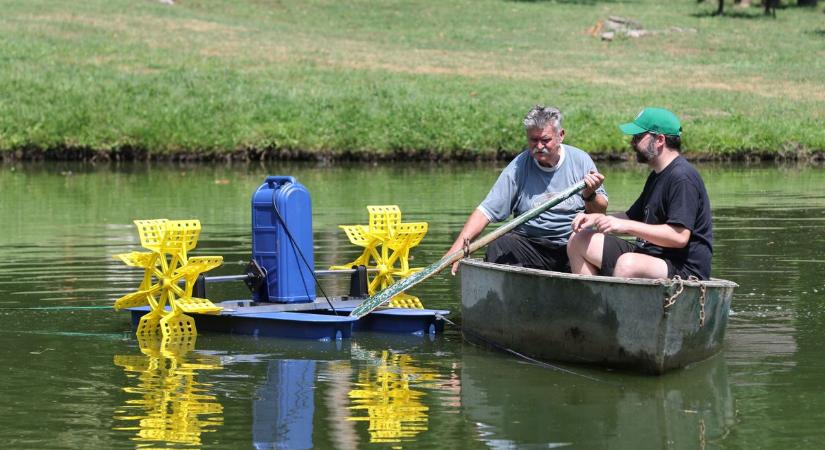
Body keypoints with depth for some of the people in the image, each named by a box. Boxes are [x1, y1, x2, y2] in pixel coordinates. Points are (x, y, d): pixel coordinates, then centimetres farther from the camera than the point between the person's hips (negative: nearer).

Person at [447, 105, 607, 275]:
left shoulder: (580, 160, 2)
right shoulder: (517, 168, -2)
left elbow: (601, 212, 5)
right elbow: (486, 210, -7)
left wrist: (590, 196, -18)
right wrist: (458, 247, -20)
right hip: (530, 247, -1)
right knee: (498, 247, -30)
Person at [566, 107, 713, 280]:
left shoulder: (682, 177, -16)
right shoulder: (657, 175, 18)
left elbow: (679, 237, -24)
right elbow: (632, 216, 24)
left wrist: (625, 225, -22)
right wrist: (596, 219, 5)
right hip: (649, 256, 11)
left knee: (628, 264, -40)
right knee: (579, 241, 9)